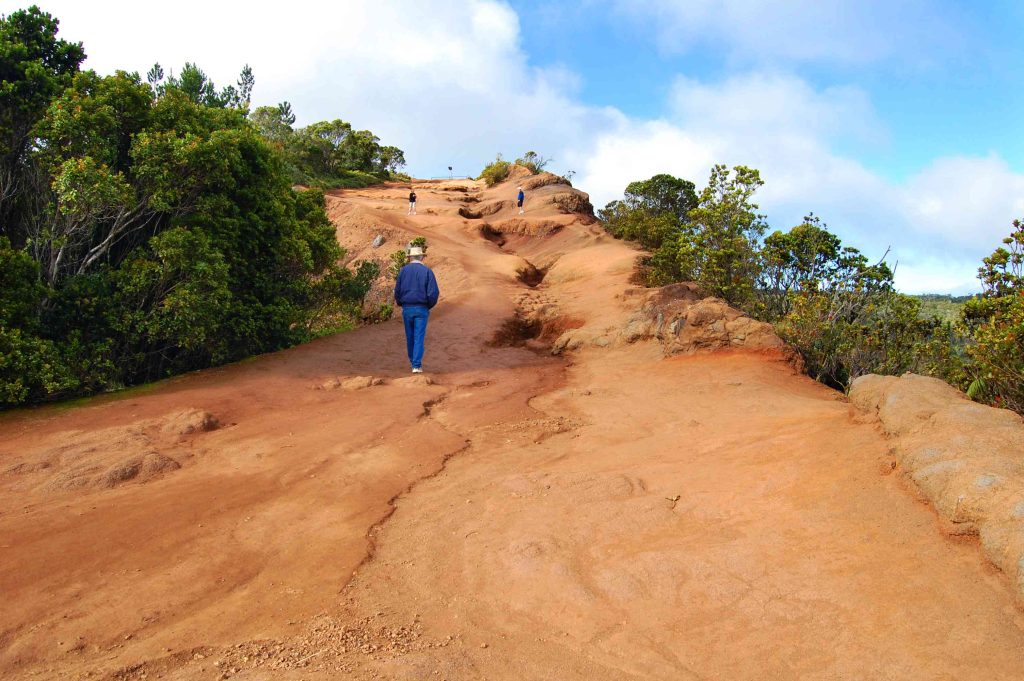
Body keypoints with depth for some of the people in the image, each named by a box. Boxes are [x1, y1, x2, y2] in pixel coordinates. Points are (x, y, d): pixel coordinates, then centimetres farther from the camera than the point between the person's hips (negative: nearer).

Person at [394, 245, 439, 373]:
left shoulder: (403, 270, 1)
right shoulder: (427, 271, -5)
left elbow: (397, 291, 3)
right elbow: (433, 293, -10)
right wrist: (429, 305, 8)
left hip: (407, 309, 2)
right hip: (421, 309, -2)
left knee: (410, 337, 15)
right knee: (419, 337, -1)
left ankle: (414, 362, 27)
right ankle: (416, 365, -7)